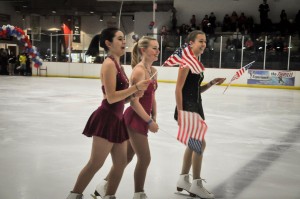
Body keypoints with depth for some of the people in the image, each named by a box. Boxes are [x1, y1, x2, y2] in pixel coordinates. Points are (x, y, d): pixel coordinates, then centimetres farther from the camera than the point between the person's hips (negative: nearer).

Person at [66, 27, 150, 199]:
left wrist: (134, 94, 4)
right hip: (107, 119, -9)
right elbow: (111, 97, -22)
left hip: (116, 119, 9)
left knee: (121, 162, 13)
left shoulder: (117, 64, 14)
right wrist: (136, 87, -23)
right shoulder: (109, 64, -14)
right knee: (95, 164, -1)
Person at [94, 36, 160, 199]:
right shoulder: (139, 70, -19)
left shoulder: (153, 71, 8)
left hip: (142, 119, 9)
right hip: (135, 119, -9)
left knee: (127, 157, 18)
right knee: (145, 159, 2)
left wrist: (154, 117, 9)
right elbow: (134, 102, -21)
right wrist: (149, 121, -16)